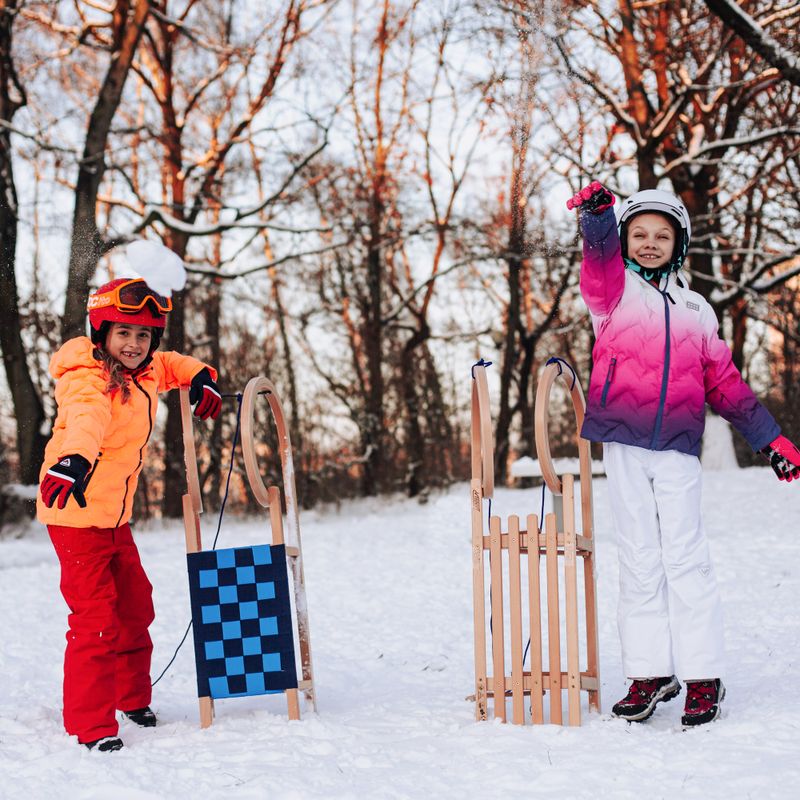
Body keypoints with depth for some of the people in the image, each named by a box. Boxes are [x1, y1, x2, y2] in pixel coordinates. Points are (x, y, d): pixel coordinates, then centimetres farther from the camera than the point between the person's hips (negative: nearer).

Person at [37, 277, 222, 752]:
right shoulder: (88, 380, -22)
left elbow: (169, 365, 29)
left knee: (135, 606, 20)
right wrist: (74, 461, -65)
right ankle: (91, 725, -3)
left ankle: (133, 697, 39)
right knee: (95, 618, -11)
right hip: (76, 515, -9)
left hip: (116, 516, 9)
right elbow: (86, 419, -45)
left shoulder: (144, 372, 4)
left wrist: (201, 376, 9)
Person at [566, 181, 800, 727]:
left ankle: (703, 677, 3)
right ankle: (650, 673, 11)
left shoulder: (696, 312, 17)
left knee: (686, 557, -3)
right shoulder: (613, 289, 9)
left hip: (677, 447, 1)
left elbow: (725, 384, 18)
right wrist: (597, 215, -35)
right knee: (639, 561, 4)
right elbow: (600, 253, -13)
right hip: (622, 442, -1)